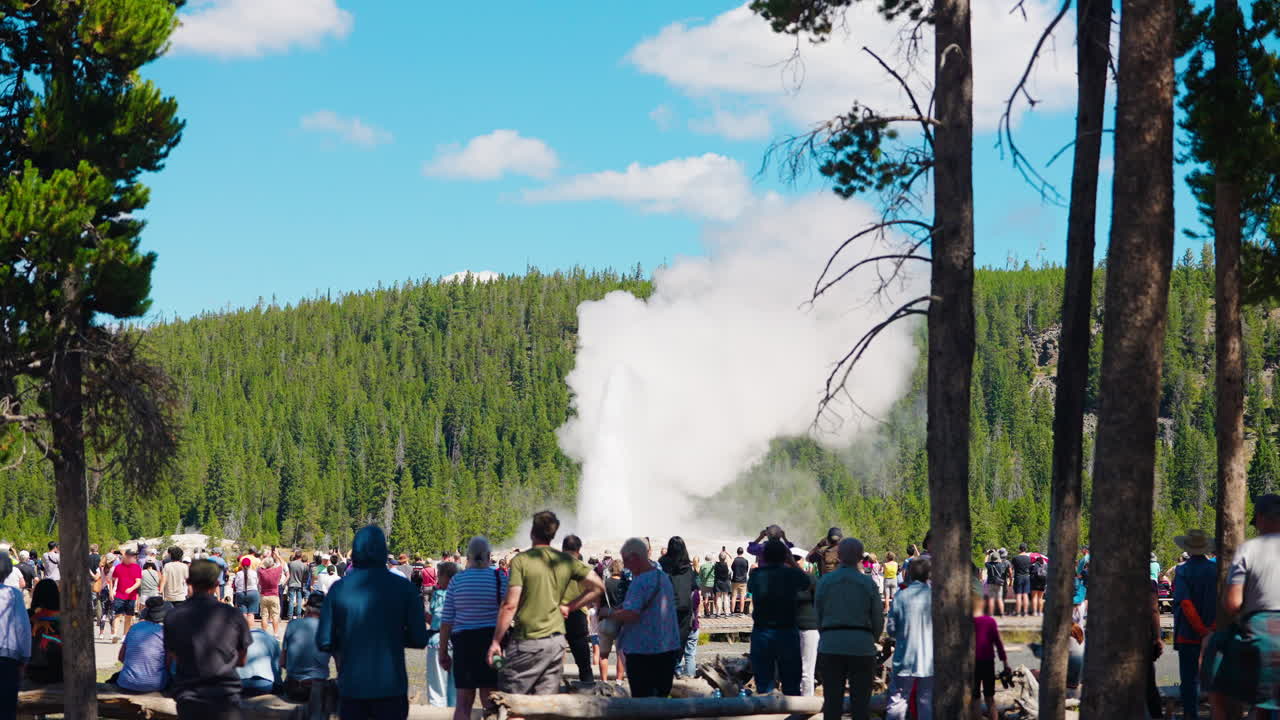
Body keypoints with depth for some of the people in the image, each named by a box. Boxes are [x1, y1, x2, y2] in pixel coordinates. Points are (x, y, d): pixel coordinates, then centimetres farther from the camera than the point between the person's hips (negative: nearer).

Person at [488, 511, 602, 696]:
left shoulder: (521, 561, -10)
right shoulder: (566, 561, 5)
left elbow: (510, 605, -14)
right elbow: (597, 586, 10)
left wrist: (496, 641, -7)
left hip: (528, 641, -5)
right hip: (556, 639, 5)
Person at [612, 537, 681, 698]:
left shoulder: (642, 581, -17)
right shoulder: (663, 577, 12)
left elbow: (631, 614, -26)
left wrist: (611, 613, -9)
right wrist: (622, 607, 15)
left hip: (643, 650, -8)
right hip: (668, 648, 8)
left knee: (641, 698, -1)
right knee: (661, 696, 13)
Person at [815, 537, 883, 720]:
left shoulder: (825, 581, 0)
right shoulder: (869, 583, -2)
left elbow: (818, 616, 4)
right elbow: (878, 619, 2)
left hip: (830, 645, 1)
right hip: (862, 647, -1)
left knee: (832, 700, 5)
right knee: (860, 702, 5)